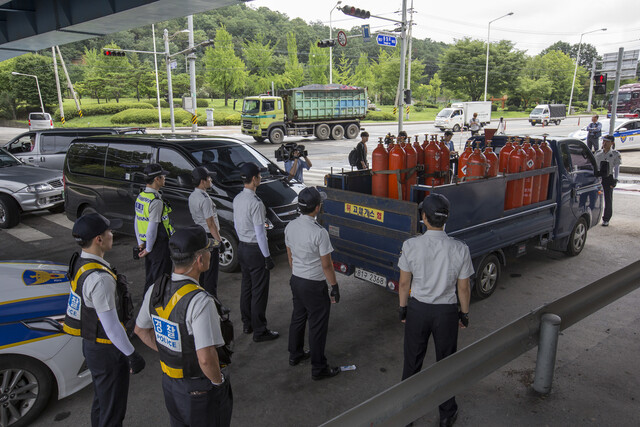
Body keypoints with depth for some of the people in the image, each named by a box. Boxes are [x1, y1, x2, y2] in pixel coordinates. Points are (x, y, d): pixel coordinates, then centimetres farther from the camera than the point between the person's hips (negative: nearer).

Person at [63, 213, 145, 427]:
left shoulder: (80, 263, 0)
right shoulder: (99, 278, -31)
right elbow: (111, 326, -27)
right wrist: (132, 355, -17)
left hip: (91, 345, 9)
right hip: (107, 351, -9)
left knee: (101, 402, 28)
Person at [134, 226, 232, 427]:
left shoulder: (155, 290, -7)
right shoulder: (199, 301, -32)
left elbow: (141, 330, 9)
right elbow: (206, 358, -34)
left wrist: (169, 354, 12)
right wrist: (218, 380, -15)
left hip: (169, 381, 7)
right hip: (202, 388, -7)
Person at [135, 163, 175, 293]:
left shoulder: (140, 197, 7)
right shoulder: (156, 202, -22)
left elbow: (137, 222, 12)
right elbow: (152, 228, -23)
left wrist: (140, 243, 15)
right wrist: (148, 249, -12)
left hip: (148, 244, 9)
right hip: (160, 246, -9)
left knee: (149, 277, 20)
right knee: (160, 279, 1)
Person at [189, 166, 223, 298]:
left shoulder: (192, 196, 8)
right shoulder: (205, 199, -21)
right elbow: (210, 224, -21)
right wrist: (219, 241, -15)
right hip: (208, 237, -10)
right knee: (211, 272, -3)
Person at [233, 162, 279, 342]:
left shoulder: (237, 199, 3)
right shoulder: (255, 203, -23)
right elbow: (260, 233, -21)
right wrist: (267, 256, -15)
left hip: (242, 247, 9)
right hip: (255, 249, -9)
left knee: (246, 286, 19)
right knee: (259, 291, 1)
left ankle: (247, 324, 32)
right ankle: (259, 331, 10)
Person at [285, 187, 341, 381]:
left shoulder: (290, 226, -4)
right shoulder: (319, 233, -25)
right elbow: (326, 265, -19)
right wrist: (335, 287, -7)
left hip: (296, 280, 7)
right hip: (314, 285, -7)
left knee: (298, 317, 23)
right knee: (317, 326, 6)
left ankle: (295, 354, 41)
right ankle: (318, 368, 19)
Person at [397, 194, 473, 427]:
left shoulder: (411, 245, -17)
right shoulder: (460, 250, -16)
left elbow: (404, 282, -7)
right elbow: (463, 288, -7)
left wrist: (403, 308, 8)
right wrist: (465, 313, 9)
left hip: (417, 309, 0)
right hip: (447, 312, 0)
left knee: (412, 362, 17)